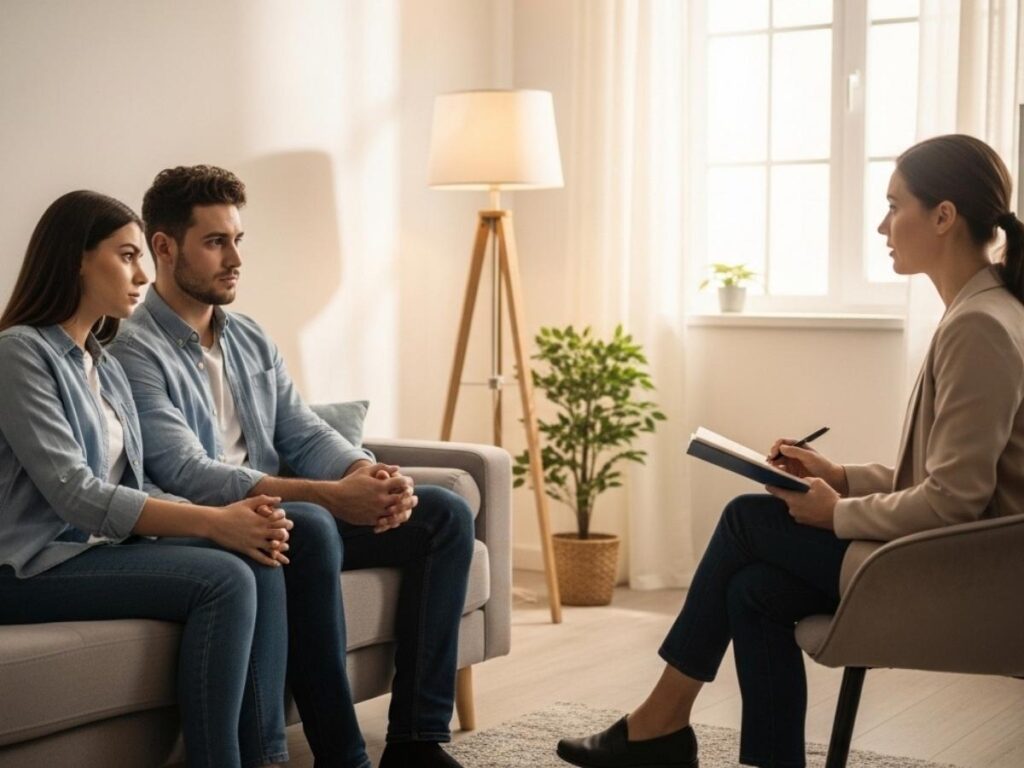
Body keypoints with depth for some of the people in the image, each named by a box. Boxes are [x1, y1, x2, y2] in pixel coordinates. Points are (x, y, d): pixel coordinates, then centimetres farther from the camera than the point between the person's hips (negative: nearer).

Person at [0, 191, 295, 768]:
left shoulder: (105, 365, 17)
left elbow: (133, 486, 9)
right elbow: (75, 494, -19)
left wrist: (224, 516, -10)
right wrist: (213, 523, -22)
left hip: (102, 547, 8)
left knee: (260, 564, -14)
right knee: (224, 580, -25)